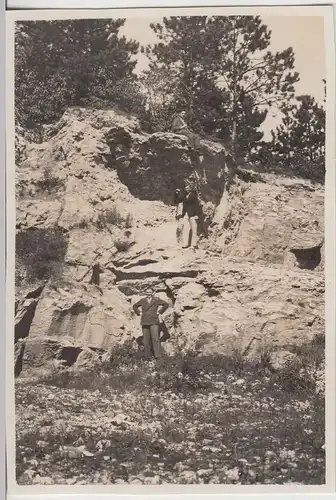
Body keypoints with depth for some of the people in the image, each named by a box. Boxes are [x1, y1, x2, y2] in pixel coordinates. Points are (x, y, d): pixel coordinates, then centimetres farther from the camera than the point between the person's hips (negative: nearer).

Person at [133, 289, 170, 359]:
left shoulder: (156, 300, 3)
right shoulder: (142, 300, 12)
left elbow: (166, 304, 3)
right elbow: (135, 306, 25)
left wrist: (160, 312, -1)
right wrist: (139, 313, 12)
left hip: (154, 322, -3)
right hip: (145, 322, 3)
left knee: (155, 338, -12)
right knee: (146, 340, 4)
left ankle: (158, 356, -13)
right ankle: (147, 356, 9)